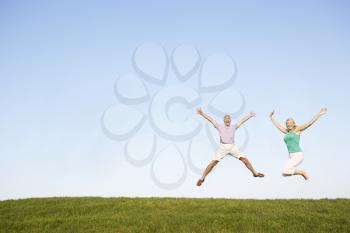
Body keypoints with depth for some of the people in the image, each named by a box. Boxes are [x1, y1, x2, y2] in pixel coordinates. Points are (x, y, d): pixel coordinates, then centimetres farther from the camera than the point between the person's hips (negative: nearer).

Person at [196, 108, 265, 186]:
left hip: (233, 147, 2)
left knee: (245, 159, -4)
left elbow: (242, 121, 20)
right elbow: (211, 119, 8)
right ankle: (202, 178, -8)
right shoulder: (219, 126, 15)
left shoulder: (233, 127, 20)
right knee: (213, 162, -12)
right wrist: (202, 113, 1)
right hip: (223, 147, -2)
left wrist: (250, 115, 19)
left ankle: (255, 173, 9)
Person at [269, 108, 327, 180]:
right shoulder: (286, 132, 18)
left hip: (298, 155, -8)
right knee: (284, 174, 2)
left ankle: (302, 172, -1)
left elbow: (310, 123, -4)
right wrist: (271, 118, 40)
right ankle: (302, 173, 15)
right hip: (291, 156, 8)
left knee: (285, 171, -21)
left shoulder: (297, 129, 1)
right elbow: (278, 125, 32)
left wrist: (319, 114, -9)